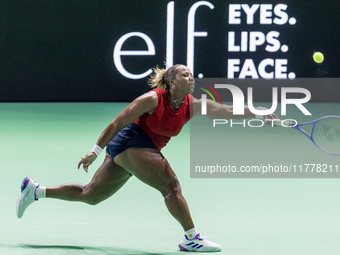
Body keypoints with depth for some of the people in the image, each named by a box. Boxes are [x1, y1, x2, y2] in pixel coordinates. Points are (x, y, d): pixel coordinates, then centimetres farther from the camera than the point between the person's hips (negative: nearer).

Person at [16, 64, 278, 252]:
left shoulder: (192, 106, 2)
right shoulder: (153, 99, -16)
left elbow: (227, 111, -3)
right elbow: (118, 122, -13)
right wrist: (96, 151, -13)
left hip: (144, 149, 8)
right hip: (129, 142, -8)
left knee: (89, 195, 14)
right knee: (171, 184, -17)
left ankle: (35, 191, 23)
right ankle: (192, 238, -15)